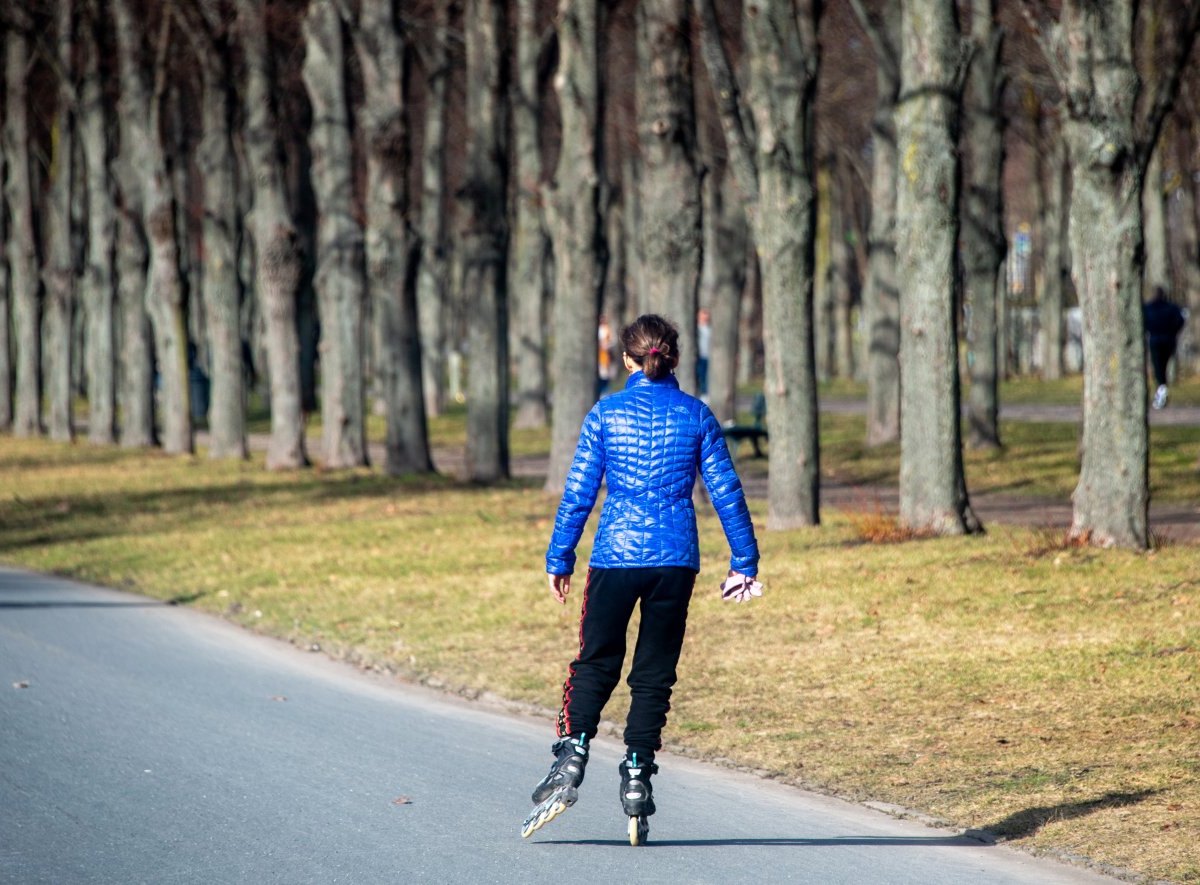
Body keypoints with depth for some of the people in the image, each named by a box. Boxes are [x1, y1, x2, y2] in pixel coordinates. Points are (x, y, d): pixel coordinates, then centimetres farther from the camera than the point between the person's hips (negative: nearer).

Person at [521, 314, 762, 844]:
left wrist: (559, 560, 7)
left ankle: (571, 760, -7)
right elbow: (726, 492, 2)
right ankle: (637, 777, 4)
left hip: (616, 556, -1)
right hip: (676, 561, 1)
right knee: (654, 673, 9)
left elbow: (578, 492, -1)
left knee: (596, 664, 10)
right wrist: (744, 561, 10)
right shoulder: (697, 417, 2)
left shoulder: (606, 414, -1)